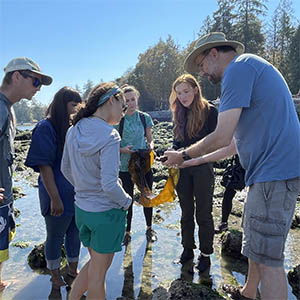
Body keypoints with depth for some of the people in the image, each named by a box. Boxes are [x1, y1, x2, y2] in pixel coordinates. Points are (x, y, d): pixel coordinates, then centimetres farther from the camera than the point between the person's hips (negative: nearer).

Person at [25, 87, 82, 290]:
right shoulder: (46, 127, -14)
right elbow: (44, 165, -17)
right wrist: (55, 198, -19)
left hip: (79, 194, 6)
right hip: (59, 195, -6)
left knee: (75, 233, 18)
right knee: (55, 236, 12)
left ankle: (73, 270, 38)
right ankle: (55, 276, 32)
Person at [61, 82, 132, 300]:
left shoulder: (74, 131, 0)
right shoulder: (109, 137, -23)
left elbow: (66, 169, 10)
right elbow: (109, 185, -26)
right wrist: (127, 202, -8)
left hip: (81, 209, 7)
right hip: (106, 212, -7)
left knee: (95, 263, 27)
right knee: (98, 273, 13)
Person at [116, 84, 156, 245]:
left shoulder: (145, 117, 1)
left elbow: (150, 139, 8)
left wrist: (150, 145, -14)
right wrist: (123, 149, -21)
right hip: (126, 166, -2)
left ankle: (149, 228, 33)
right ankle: (127, 232, 26)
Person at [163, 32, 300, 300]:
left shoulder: (238, 68, -10)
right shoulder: (251, 67, 22)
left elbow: (222, 137, -18)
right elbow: (237, 142, 23)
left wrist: (183, 155, -2)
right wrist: (196, 161, 24)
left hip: (275, 171, -11)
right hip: (272, 169, 11)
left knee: (267, 257, -4)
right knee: (254, 241, 22)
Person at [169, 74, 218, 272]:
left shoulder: (210, 111, -7)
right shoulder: (179, 114, 9)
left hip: (202, 168, -4)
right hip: (182, 170, 5)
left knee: (203, 214, 7)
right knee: (186, 213, 16)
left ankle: (205, 254, 23)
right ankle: (188, 249, 32)